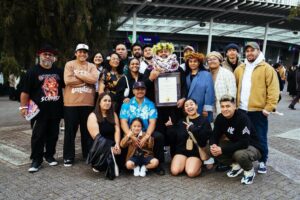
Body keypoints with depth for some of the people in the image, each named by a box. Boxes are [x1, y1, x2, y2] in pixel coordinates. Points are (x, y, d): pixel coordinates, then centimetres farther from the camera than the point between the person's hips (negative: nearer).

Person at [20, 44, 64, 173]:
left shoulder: (58, 71, 11)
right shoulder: (32, 71, 0)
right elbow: (25, 91, -3)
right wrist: (23, 106, -9)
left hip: (55, 110, 4)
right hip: (40, 110, -4)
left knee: (53, 135, 10)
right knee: (38, 136, -1)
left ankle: (49, 155, 25)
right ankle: (36, 160, 8)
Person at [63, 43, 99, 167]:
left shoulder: (92, 66, 9)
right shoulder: (69, 64, 2)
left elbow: (94, 79, -10)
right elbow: (68, 81, -13)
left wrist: (78, 74, -10)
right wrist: (86, 79, -9)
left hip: (88, 103, 2)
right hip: (71, 103, -2)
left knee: (87, 130, 12)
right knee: (70, 131, 5)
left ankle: (88, 155, 26)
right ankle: (68, 157, 16)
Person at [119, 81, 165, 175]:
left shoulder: (150, 104, 5)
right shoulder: (126, 104, 4)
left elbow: (152, 122, -6)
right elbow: (123, 122, -6)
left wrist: (146, 136, -23)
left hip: (146, 133, 0)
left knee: (159, 136, -26)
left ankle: (158, 164, -11)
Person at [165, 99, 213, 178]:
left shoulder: (204, 121, 3)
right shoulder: (181, 122, 14)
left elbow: (206, 138, -13)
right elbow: (174, 139, 9)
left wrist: (193, 129, -16)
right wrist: (170, 127, -2)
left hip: (196, 152, -3)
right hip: (181, 150, 3)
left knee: (191, 173, -26)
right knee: (174, 171, -20)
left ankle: (198, 165, 6)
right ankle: (184, 163, 10)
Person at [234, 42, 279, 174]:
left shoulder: (267, 68, -4)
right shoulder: (240, 69, 11)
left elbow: (273, 89, -9)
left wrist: (269, 107, -15)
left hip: (258, 110, -4)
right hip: (242, 109, 5)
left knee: (260, 138, 6)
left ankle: (262, 162, 21)